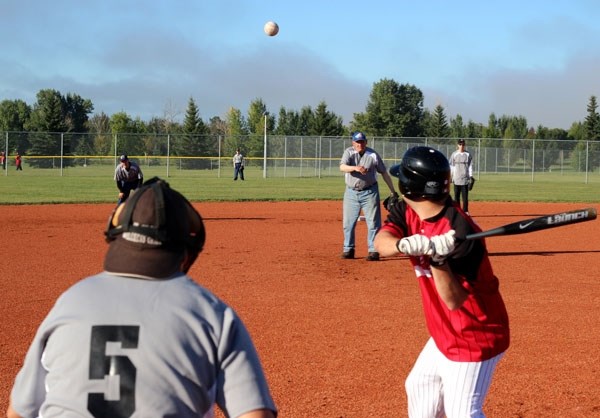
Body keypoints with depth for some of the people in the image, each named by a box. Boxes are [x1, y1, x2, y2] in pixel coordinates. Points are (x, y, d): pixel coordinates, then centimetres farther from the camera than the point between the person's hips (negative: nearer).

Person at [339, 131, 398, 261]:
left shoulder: (373, 155, -5)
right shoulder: (349, 152, -3)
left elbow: (384, 172, 1)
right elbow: (342, 167, -21)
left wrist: (393, 191, -1)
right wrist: (355, 168, -41)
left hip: (369, 192, -2)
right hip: (351, 192, 2)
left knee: (373, 223, -4)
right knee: (348, 223, 6)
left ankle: (373, 251, 1)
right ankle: (348, 249, 17)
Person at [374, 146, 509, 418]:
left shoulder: (457, 234, -28)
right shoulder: (407, 212, -4)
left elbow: (455, 301, -29)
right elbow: (381, 242, -23)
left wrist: (438, 261, -45)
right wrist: (406, 245, -44)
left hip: (473, 339, -9)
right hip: (444, 334, 9)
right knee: (419, 387, 25)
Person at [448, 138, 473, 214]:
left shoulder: (468, 154, 4)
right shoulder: (454, 154, 5)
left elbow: (470, 166, 4)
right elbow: (451, 166, 7)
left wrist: (471, 176, -4)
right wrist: (450, 176, 1)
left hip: (465, 179, -1)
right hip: (456, 179, 1)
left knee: (465, 196, -2)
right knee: (456, 196, 4)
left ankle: (465, 212, 3)